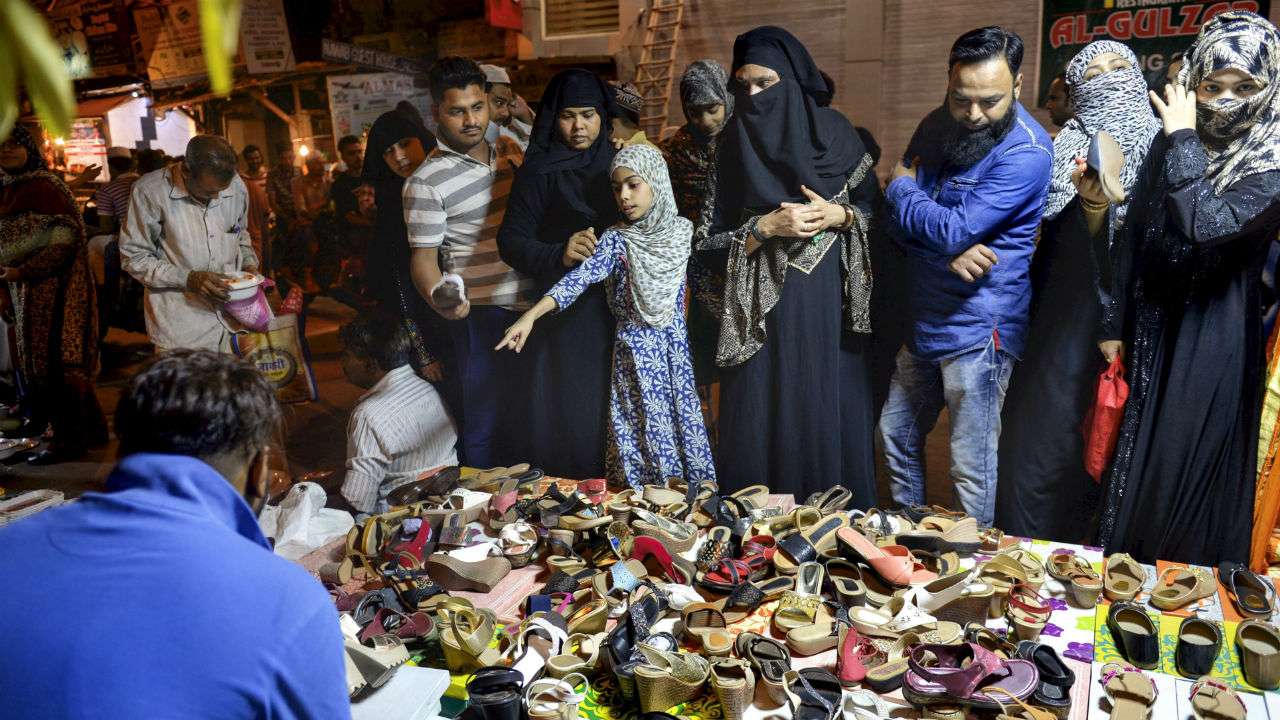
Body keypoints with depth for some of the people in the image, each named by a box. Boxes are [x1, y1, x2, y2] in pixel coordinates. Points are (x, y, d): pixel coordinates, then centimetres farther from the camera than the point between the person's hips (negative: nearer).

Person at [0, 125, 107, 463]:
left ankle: (70, 438, 4)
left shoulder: (42, 186, -11)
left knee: (54, 360, -4)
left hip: (52, 286, -8)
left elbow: (65, 238, -19)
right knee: (35, 357, 12)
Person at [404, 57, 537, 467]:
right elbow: (423, 257, -14)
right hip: (481, 314, -7)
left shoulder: (508, 148, 8)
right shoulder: (426, 182, -13)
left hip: (533, 305, 7)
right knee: (487, 425, -1)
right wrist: (439, 298, -32)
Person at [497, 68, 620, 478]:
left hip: (620, 305, 4)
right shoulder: (539, 173, -2)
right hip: (565, 315, -4)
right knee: (569, 411, -4)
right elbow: (510, 242, -9)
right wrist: (559, 255, -24)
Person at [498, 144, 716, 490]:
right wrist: (531, 314, -31)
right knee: (644, 432, -2)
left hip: (677, 347, 3)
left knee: (685, 423, 6)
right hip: (636, 350, -3)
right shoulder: (616, 239, -6)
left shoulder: (682, 230, 3)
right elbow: (583, 275, -19)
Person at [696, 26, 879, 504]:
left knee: (831, 415, 4)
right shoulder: (732, 143, 2)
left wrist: (840, 215, -12)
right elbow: (709, 237, 1)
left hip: (830, 302, 0)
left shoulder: (833, 130, 2)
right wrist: (766, 226, -13)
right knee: (761, 421, 2)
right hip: (762, 308, 0)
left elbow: (875, 207, 8)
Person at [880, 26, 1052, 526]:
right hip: (925, 317, 8)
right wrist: (948, 253, -16)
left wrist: (902, 189, -6)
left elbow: (955, 229, -24)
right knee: (897, 437, 19)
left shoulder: (1026, 152, -17)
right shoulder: (936, 127, 5)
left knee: (972, 466, -1)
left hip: (979, 328, -8)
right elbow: (898, 220, 3)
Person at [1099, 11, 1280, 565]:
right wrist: (1116, 328, 7)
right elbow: (1134, 237, 7)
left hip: (1214, 339, -5)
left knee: (1187, 476, 3)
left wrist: (1182, 139, -19)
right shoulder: (1169, 144, 4)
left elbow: (1207, 225, -28)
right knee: (1133, 462, 14)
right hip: (1151, 328, 5)